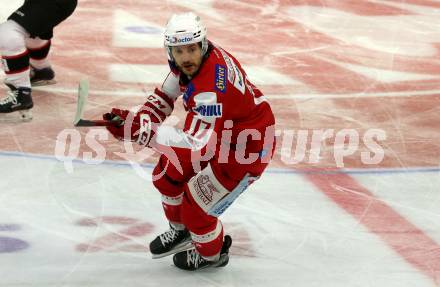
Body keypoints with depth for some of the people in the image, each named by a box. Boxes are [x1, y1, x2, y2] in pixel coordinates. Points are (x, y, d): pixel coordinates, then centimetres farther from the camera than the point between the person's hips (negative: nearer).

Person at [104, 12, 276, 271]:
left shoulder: (211, 87, -39)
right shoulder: (186, 63, -11)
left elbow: (195, 144, -42)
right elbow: (165, 96, 5)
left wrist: (138, 130, -46)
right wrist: (141, 119, -15)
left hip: (247, 149, -9)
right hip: (217, 128, 9)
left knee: (195, 208, -5)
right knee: (166, 177, 14)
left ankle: (212, 253, 27)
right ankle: (181, 231, 42)